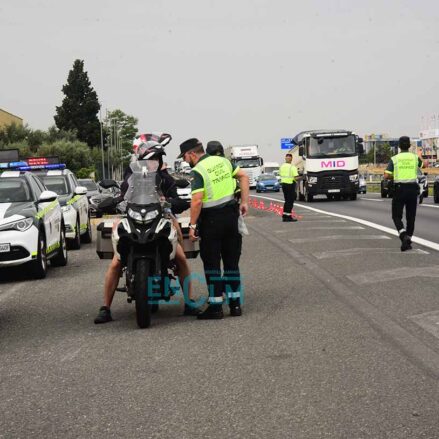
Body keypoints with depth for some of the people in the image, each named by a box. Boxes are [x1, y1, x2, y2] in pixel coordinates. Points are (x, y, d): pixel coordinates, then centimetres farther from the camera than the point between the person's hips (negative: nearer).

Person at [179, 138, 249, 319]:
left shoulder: (197, 171, -13)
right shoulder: (222, 161, 8)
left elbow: (197, 201, -21)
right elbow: (243, 177, 7)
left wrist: (192, 225, -15)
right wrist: (244, 202, 8)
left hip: (211, 219, -6)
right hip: (231, 214, 6)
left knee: (212, 263, 3)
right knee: (231, 261, 13)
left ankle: (215, 307, 4)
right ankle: (235, 304, 17)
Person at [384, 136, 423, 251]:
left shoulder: (394, 159, -3)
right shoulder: (415, 157, 4)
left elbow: (386, 176, -9)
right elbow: (423, 164, 28)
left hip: (399, 189, -2)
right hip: (413, 189, 2)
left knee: (396, 216, 5)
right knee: (411, 217, 12)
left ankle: (404, 236, -19)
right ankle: (408, 241, 14)